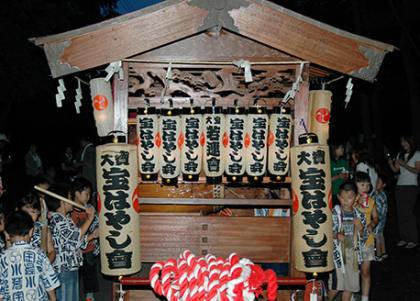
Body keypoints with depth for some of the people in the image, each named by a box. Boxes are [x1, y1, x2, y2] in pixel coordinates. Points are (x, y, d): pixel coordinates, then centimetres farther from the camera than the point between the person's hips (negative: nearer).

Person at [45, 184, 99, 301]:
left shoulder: (66, 219, 16)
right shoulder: (57, 219, -15)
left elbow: (77, 242, 19)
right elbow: (76, 236, -21)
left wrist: (92, 236, 6)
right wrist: (90, 218, -16)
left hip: (72, 267, 10)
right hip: (63, 269, -10)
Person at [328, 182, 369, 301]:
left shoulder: (359, 215, 3)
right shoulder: (334, 213, -7)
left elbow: (364, 237, 9)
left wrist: (360, 228, -10)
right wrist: (336, 236, -23)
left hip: (353, 252, 4)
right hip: (338, 252, -4)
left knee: (351, 284, 10)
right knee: (337, 284, -4)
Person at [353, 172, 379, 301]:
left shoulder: (371, 201, 6)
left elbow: (375, 217, 16)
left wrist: (372, 225, -5)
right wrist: (357, 205, -24)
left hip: (367, 240, 3)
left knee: (365, 272, 4)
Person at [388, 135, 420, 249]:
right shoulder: (400, 155, 17)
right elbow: (396, 170, 13)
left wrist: (404, 165, -18)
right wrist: (391, 164, -7)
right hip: (400, 186, 6)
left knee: (408, 212, -11)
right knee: (400, 213, 2)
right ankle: (404, 238, 8)